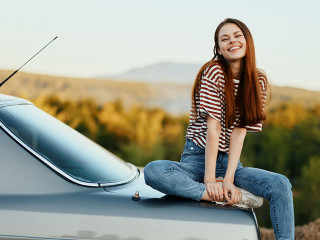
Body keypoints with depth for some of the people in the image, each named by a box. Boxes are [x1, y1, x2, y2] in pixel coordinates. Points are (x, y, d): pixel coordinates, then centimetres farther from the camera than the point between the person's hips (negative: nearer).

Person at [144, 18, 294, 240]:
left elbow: (239, 132, -7)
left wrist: (228, 179, -18)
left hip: (230, 162, 3)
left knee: (281, 185, -24)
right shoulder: (213, 72, -9)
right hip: (197, 159, -2)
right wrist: (209, 180, -20)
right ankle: (228, 197, -30)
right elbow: (213, 128, -16)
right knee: (153, 171, -33)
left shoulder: (259, 81, 2)